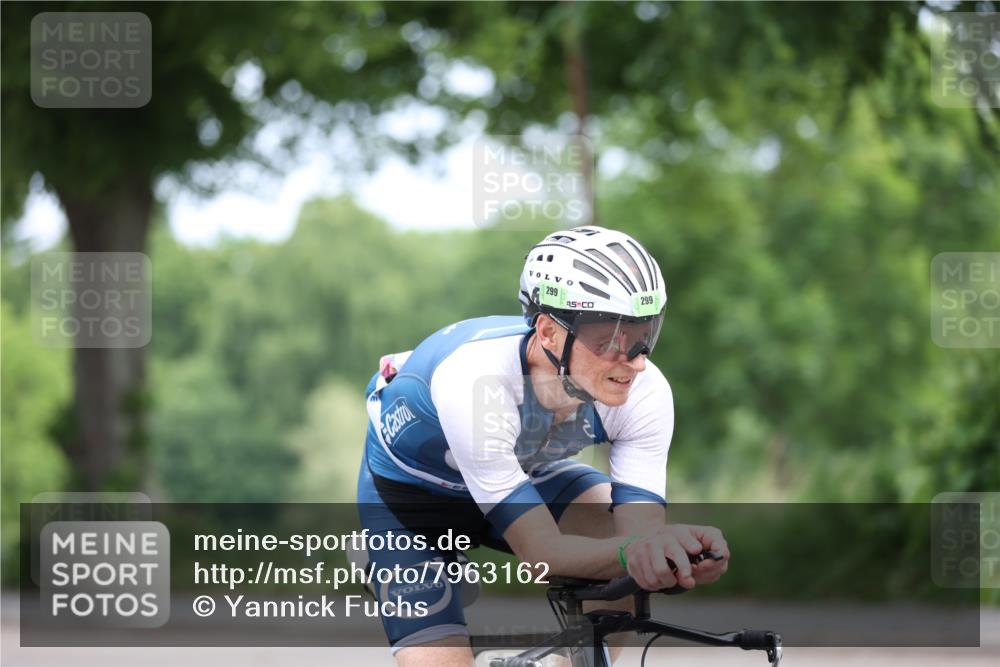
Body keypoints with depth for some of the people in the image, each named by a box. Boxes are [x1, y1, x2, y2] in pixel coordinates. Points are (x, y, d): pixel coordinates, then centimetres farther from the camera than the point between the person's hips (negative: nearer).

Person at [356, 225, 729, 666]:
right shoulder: (474, 381, -41)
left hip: (524, 469, 4)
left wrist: (669, 546, -56)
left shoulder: (644, 392, -28)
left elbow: (641, 533, -31)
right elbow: (540, 551, -42)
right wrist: (631, 549, -61)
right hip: (409, 488, -4)